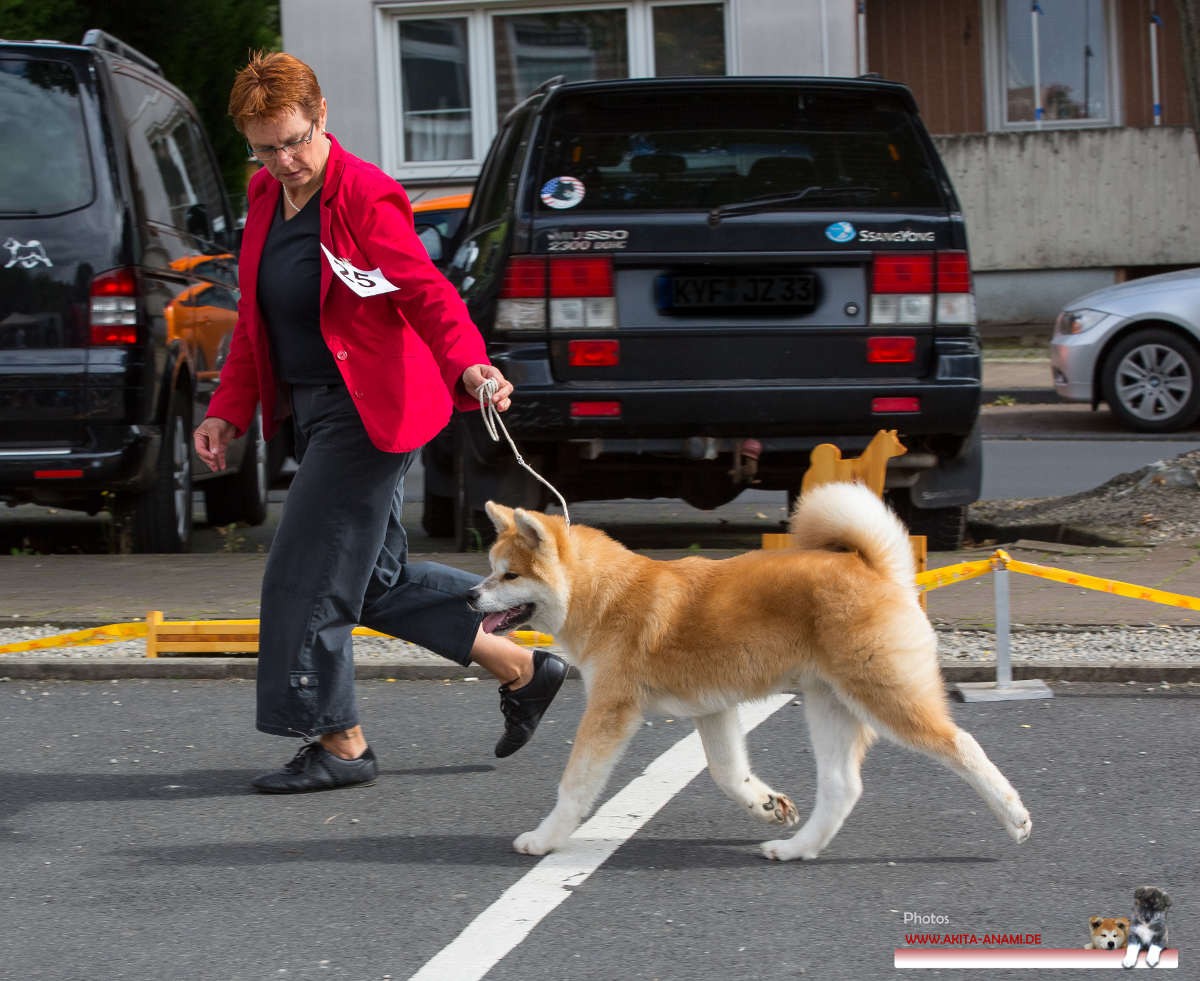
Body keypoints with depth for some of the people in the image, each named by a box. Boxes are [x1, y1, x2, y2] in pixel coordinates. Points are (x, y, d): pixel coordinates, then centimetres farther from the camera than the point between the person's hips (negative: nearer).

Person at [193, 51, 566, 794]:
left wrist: (468, 364, -40)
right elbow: (257, 317, 18)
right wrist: (229, 411, 14)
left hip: (370, 411, -9)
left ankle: (340, 743, 5)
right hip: (316, 411, 9)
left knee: (309, 577, -7)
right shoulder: (266, 196, 10)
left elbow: (426, 292, -24)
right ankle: (522, 668, 23)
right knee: (376, 579, 13)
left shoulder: (366, 196, -15)